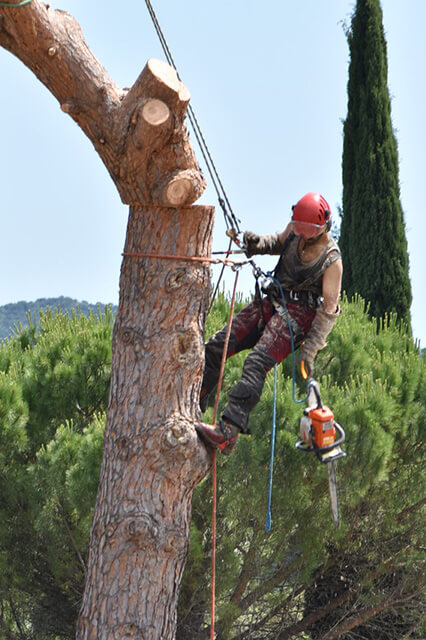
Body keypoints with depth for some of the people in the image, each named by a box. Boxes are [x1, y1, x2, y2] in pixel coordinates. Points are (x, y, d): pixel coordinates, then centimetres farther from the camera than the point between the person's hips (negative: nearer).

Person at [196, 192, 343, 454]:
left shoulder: (332, 261, -14)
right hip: (272, 303, 8)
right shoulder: (295, 229, 3)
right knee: (215, 347, -3)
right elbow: (279, 243, 27)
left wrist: (310, 349, -20)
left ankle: (228, 432, -40)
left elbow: (329, 310, -14)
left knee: (256, 364, -28)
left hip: (298, 315, -8)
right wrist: (257, 243, 3)